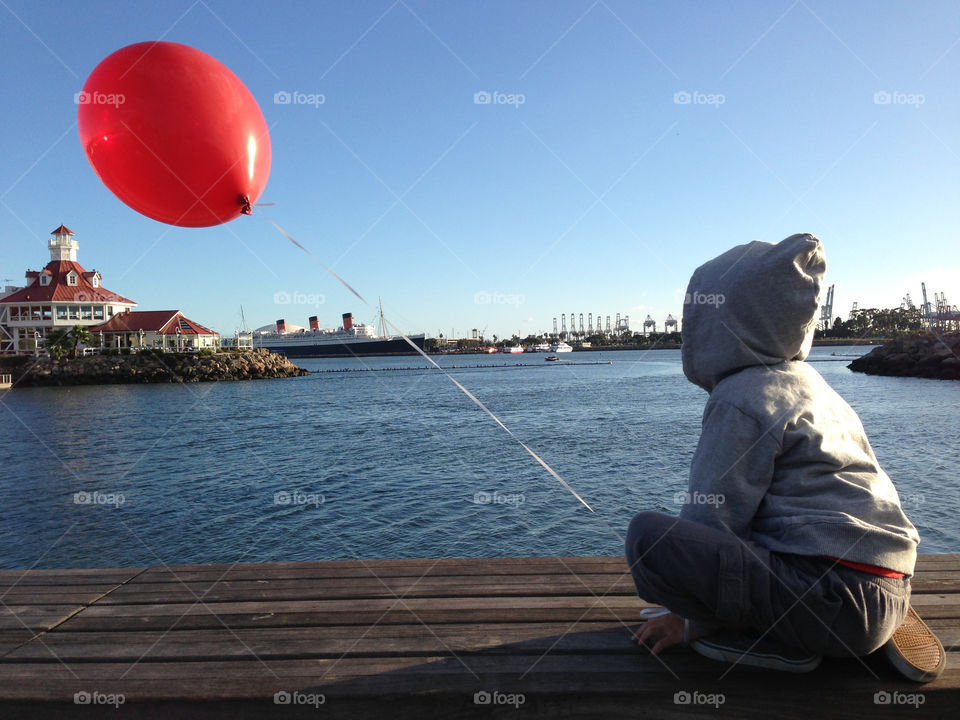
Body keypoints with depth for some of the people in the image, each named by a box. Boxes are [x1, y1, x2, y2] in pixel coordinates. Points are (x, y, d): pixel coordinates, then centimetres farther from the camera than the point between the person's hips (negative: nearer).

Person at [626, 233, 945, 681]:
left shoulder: (740, 399, -12)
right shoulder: (806, 381, 15)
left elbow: (711, 518, -12)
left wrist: (691, 622, 1)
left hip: (838, 597, -10)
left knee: (648, 537, -21)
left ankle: (784, 640, -8)